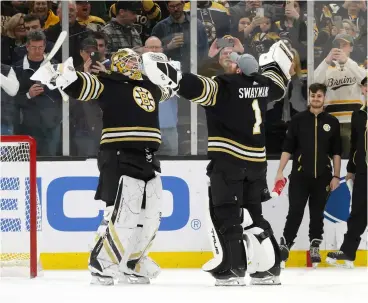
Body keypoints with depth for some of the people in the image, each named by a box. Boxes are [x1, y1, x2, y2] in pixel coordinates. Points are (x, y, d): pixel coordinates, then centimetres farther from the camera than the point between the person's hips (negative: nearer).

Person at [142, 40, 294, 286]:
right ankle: (269, 268, 14)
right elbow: (277, 86, 30)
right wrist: (275, 65, 48)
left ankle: (232, 269, -4)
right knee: (252, 214, 16)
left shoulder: (224, 85, -13)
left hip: (228, 158, -7)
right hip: (256, 160, 7)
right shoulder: (261, 83, 8)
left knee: (225, 214, -1)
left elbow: (198, 88, -29)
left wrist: (171, 77, -35)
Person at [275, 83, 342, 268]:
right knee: (295, 213, -7)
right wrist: (280, 172, -5)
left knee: (317, 215, 7)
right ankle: (284, 246, 0)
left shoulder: (332, 122, 5)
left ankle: (315, 248, 16)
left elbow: (336, 152, 7)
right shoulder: (298, 120, 1)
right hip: (299, 176, -1)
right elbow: (288, 148, 1)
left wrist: (336, 176, 2)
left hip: (322, 177, 1)